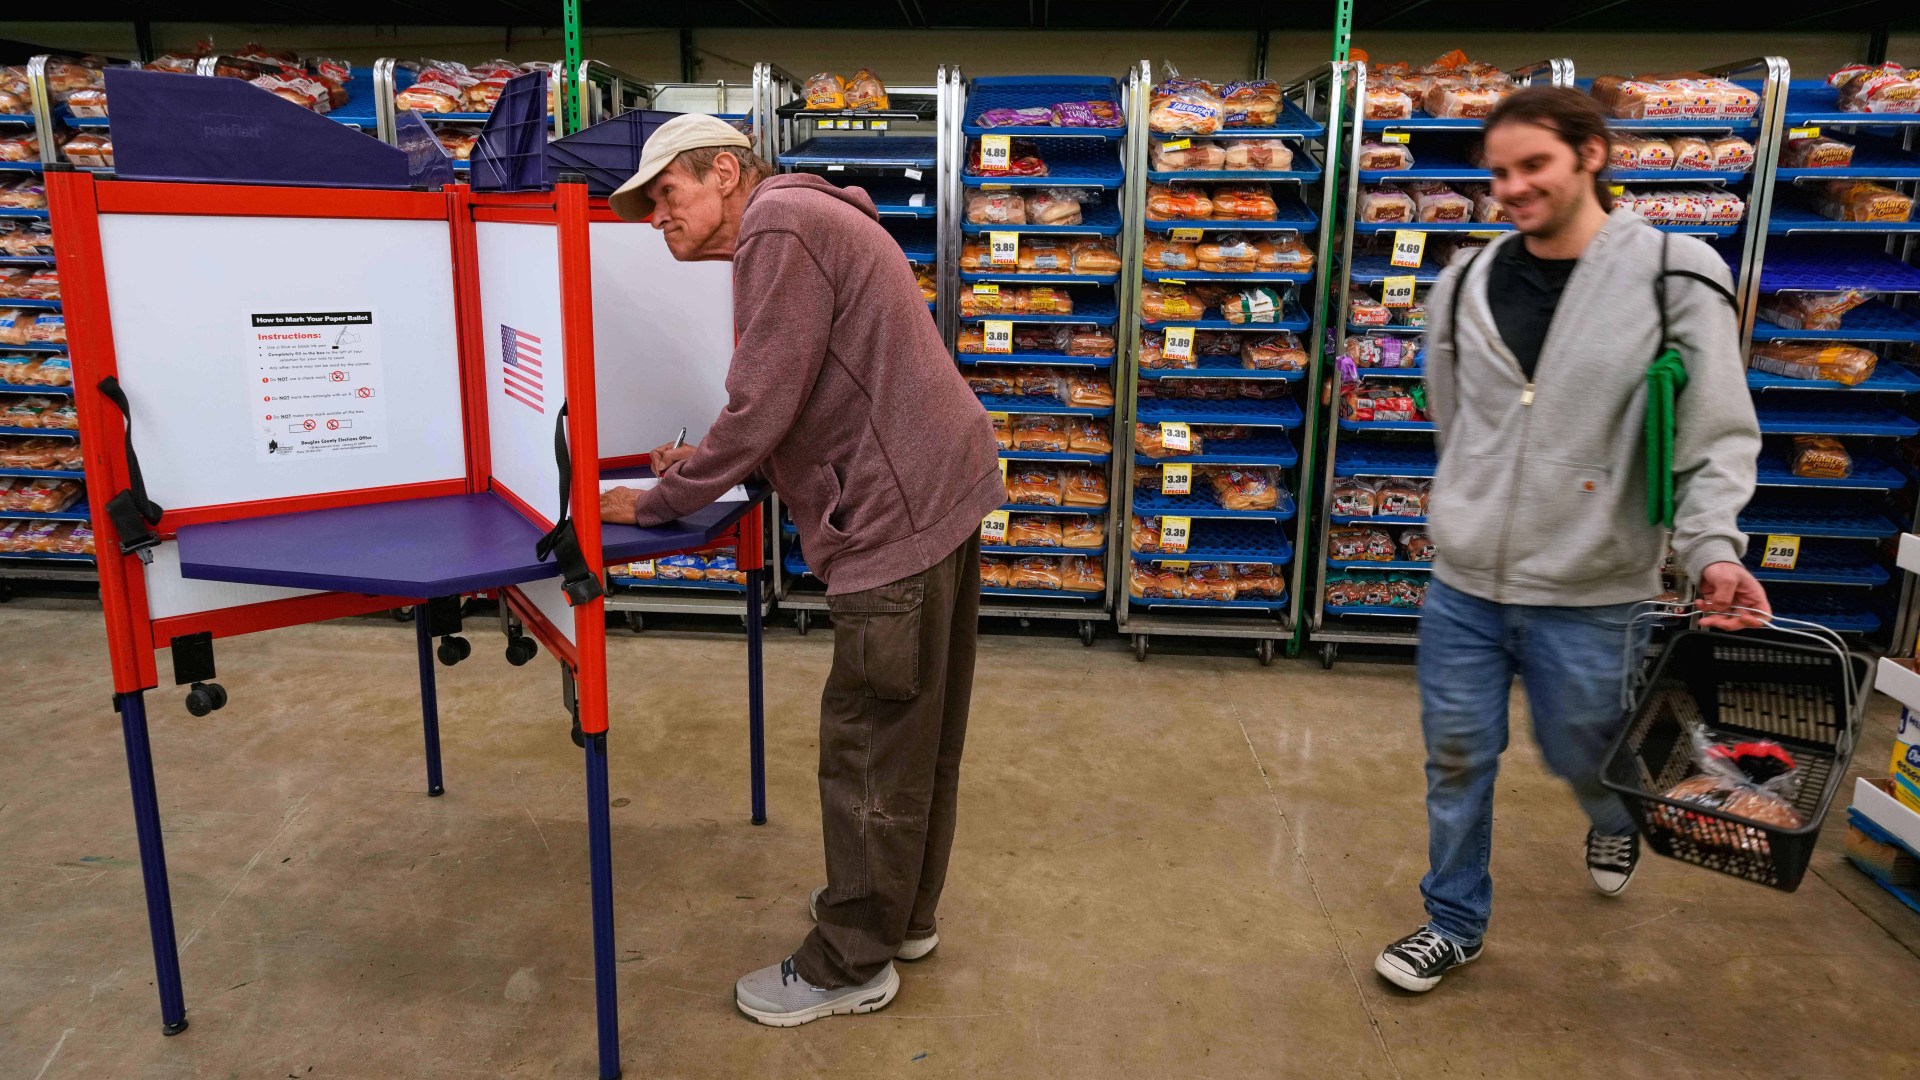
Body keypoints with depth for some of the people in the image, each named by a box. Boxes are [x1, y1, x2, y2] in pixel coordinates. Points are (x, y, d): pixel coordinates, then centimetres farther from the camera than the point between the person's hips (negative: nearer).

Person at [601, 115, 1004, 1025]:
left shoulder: (778, 229, -12)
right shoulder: (801, 223, 20)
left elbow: (761, 406, -18)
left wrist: (655, 502, -5)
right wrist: (706, 470, 12)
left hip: (901, 514, -11)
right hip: (936, 494, 11)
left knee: (871, 749, 1)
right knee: (920, 733, 20)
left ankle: (850, 966, 16)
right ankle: (902, 912, 36)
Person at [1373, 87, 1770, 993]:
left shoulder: (1675, 279, -9)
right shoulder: (1466, 283, 1)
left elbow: (1717, 435, -8)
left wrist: (1712, 546, -21)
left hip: (1587, 592, -3)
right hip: (1462, 579, 3)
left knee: (1582, 754, 16)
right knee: (1457, 757, 11)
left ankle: (1617, 820, 53)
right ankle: (1454, 922, 31)